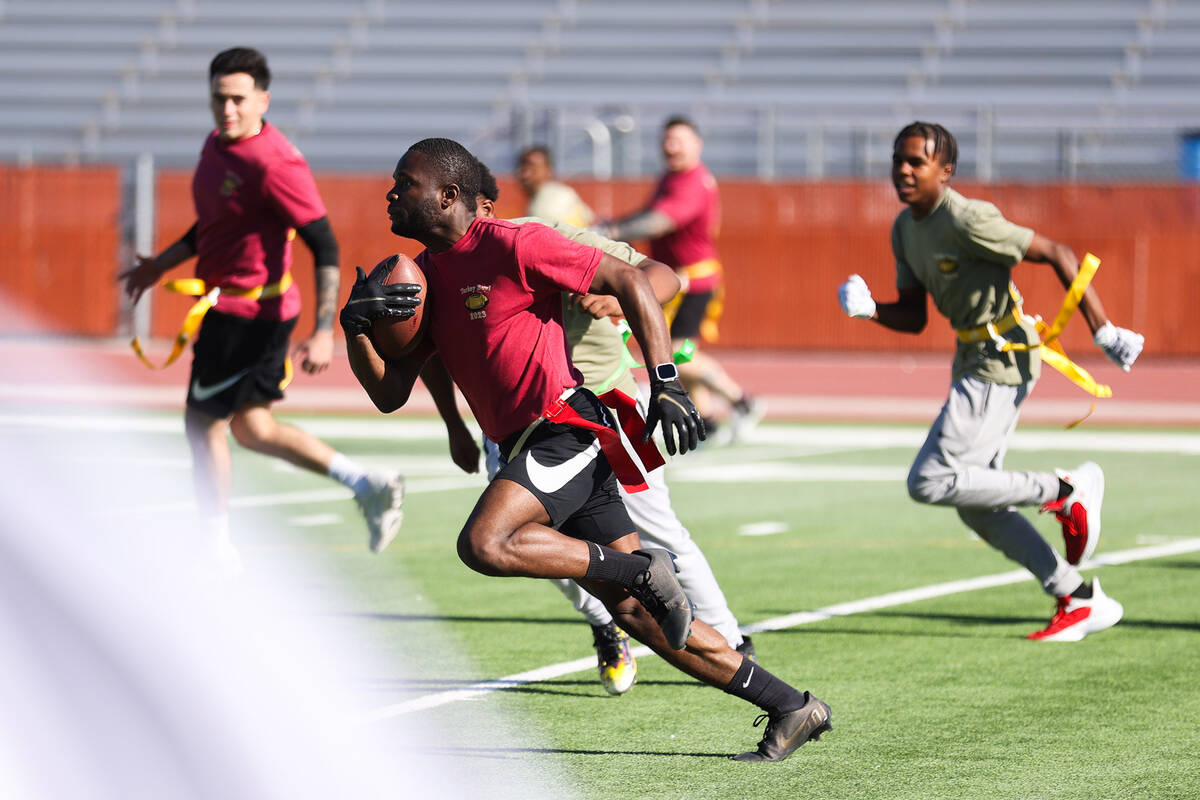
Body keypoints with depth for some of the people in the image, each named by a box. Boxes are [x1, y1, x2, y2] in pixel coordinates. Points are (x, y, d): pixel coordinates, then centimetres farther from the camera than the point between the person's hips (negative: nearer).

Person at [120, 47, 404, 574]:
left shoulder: (274, 164, -22)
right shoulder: (216, 145, 6)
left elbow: (325, 248, -23)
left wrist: (324, 333, -29)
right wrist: (162, 264, 25)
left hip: (247, 310, -9)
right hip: (226, 307, 9)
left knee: (203, 422, 0)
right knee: (251, 428, 15)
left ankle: (218, 553, 12)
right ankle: (368, 486, 18)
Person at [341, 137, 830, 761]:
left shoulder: (510, 246, -10)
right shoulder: (424, 276, 13)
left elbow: (628, 282, -8)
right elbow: (389, 393, 11)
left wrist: (665, 383, -15)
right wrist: (355, 327, -7)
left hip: (566, 429, -8)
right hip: (526, 444, 8)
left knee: (485, 544, -29)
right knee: (636, 613, 6)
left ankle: (645, 571, -13)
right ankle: (790, 709, 11)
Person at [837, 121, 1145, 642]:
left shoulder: (967, 221, -20)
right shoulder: (905, 229, 8)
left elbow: (1057, 254, -19)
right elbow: (913, 318, 13)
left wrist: (1102, 331, -21)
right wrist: (869, 309, -8)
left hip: (1003, 359, -10)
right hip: (973, 360, 10)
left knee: (930, 482, -14)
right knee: (974, 502, 13)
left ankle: (1066, 490, -3)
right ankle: (1079, 599, 20)